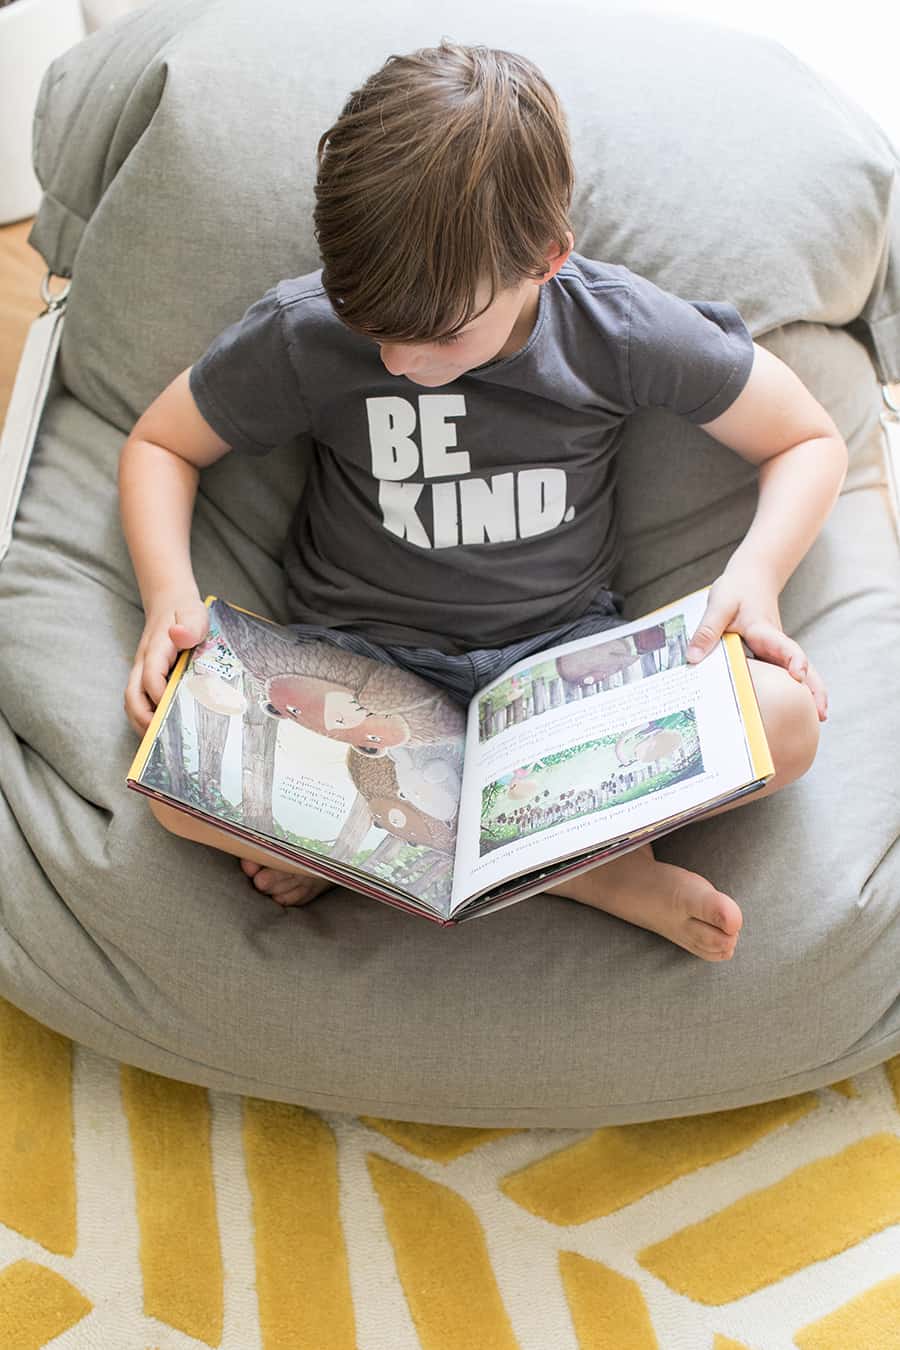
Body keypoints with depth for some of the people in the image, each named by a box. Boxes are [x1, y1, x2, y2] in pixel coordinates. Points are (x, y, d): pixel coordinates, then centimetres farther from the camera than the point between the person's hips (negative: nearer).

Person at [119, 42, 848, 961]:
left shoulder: (624, 329, -10)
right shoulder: (302, 333, -10)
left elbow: (812, 442, 2)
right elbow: (159, 443, 6)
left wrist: (756, 573, -17)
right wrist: (170, 595, -13)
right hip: (358, 658, 0)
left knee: (783, 718, -27)